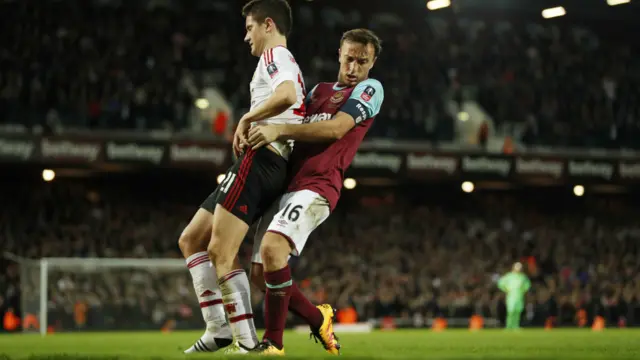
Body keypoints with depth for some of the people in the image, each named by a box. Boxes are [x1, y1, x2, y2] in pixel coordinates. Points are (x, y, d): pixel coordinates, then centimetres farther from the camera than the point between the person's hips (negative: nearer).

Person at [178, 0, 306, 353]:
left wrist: (247, 118, -14)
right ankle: (218, 329, 4)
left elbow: (286, 96, -25)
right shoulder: (289, 68, 28)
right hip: (272, 168, 11)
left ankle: (247, 341, -15)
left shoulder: (276, 55, -3)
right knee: (190, 240, 11)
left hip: (258, 159, -11)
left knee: (221, 253, -15)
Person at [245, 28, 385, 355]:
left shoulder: (369, 89, 2)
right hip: (285, 184, 8)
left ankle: (273, 343, -21)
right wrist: (254, 126, 3)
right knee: (260, 273, 5)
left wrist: (280, 130, -20)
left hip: (316, 186, -8)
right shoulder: (319, 90, 25)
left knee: (272, 247, -30)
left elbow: (336, 129, -12)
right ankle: (318, 318, 27)